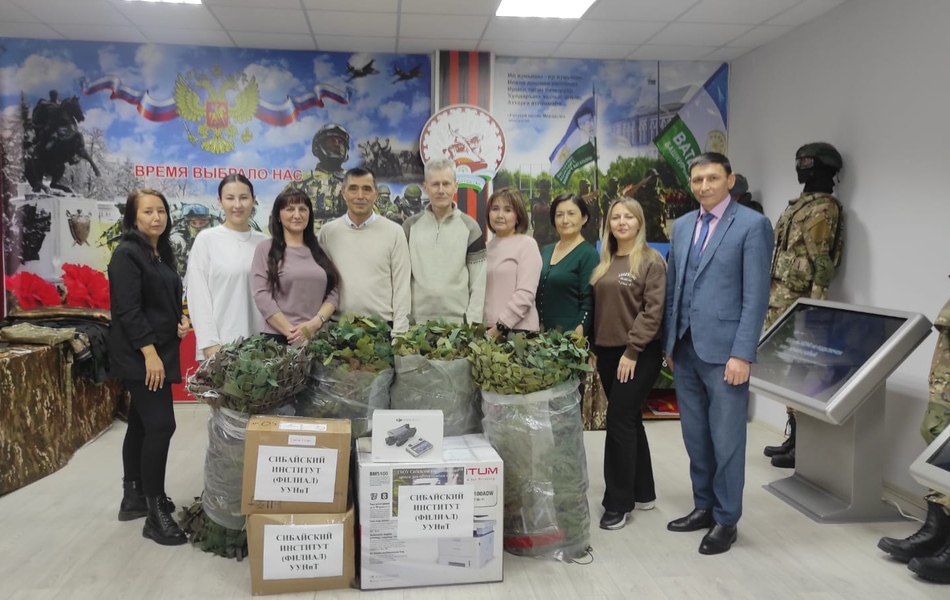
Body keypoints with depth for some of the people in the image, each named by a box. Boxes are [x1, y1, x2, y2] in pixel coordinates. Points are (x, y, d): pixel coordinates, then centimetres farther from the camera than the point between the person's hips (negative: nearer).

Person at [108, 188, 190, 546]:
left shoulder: (163, 254, 14)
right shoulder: (127, 254, -12)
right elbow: (128, 310, -19)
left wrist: (181, 319, 4)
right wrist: (149, 353, -24)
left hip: (160, 352, 9)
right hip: (139, 356, -9)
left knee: (141, 423, 15)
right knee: (160, 425, -12)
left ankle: (133, 498, 26)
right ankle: (155, 513, -5)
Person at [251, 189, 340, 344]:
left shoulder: (321, 250, 12)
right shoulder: (265, 249, 3)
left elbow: (333, 292, 6)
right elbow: (262, 295, -6)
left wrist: (316, 322, -11)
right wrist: (291, 332, -15)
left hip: (319, 337, 3)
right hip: (278, 337, -2)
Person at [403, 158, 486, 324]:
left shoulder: (470, 227, 2)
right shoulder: (410, 226, 6)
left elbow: (478, 283, 1)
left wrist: (472, 323, -6)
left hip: (458, 322, -1)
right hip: (417, 321, 1)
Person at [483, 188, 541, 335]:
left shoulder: (527, 244, -3)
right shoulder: (487, 247, 11)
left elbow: (526, 294, -11)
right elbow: (481, 291, 14)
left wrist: (500, 326, -14)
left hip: (517, 329, -4)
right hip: (487, 328, 5)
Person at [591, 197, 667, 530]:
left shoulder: (651, 260, -7)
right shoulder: (604, 262, 11)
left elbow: (653, 310, -13)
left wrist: (632, 351, -17)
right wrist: (594, 348, 8)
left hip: (639, 354, -6)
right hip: (607, 352, 6)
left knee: (619, 421, -8)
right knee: (629, 420, 13)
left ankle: (618, 502, 3)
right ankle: (642, 491, 25)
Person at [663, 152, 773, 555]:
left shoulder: (752, 225, -6)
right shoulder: (682, 226, 13)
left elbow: (756, 295, -11)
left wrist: (742, 353, -16)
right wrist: (669, 342, 11)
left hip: (723, 349, -6)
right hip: (684, 348, 6)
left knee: (726, 439, 3)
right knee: (695, 436, 14)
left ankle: (726, 519, 17)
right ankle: (703, 506, 29)